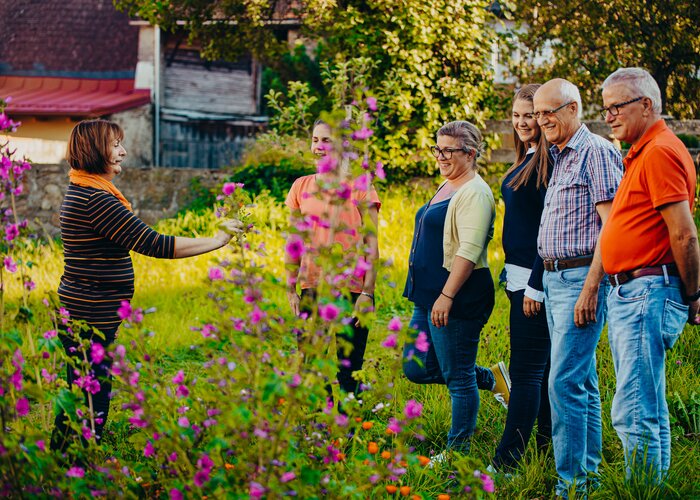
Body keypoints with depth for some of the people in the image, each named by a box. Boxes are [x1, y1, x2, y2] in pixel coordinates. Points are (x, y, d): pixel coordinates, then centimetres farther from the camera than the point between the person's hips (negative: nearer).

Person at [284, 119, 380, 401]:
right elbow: (293, 242, 13)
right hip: (312, 290, 4)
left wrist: (368, 293, -10)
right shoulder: (302, 187, 10)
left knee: (348, 372, -2)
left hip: (350, 290, -4)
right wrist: (290, 289, 7)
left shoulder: (360, 188, -1)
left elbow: (371, 245, -3)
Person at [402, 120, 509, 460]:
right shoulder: (447, 187, 16)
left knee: (459, 377, 0)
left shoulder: (475, 193, -14)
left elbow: (469, 251, -22)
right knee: (416, 369, 13)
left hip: (458, 297, -10)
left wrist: (446, 296, -26)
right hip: (429, 297, 10)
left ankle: (458, 452, 11)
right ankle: (492, 378, 26)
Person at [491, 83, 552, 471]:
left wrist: (535, 286, -20)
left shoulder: (551, 161, -15)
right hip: (520, 276, 10)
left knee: (525, 370, -8)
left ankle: (506, 462, -7)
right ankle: (548, 442, 25)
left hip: (536, 277, -10)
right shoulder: (526, 159, 15)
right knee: (541, 366, 16)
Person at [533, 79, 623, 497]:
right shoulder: (560, 158, 18)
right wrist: (541, 282, 16)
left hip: (581, 277, -10)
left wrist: (591, 286, -22)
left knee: (565, 383, -13)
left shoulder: (597, 152, -10)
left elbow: (611, 224, -17)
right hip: (554, 277, 10)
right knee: (583, 381, 13)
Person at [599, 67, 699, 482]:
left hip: (649, 293, -11)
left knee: (633, 414, -12)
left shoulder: (660, 153, -13)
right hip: (629, 293, 11)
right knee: (649, 413, 14)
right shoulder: (643, 154, 20)